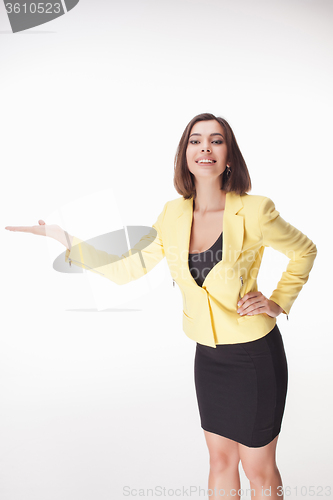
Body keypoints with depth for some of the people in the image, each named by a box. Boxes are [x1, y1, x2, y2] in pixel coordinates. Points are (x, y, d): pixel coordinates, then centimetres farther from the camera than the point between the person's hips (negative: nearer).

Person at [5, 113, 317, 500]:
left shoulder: (254, 211, -17)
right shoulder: (173, 214, -4)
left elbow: (304, 250, 0)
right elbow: (127, 267, 0)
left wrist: (278, 303, -7)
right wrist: (68, 242, -3)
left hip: (254, 354, -4)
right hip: (208, 354, 4)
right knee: (220, 459, 23)